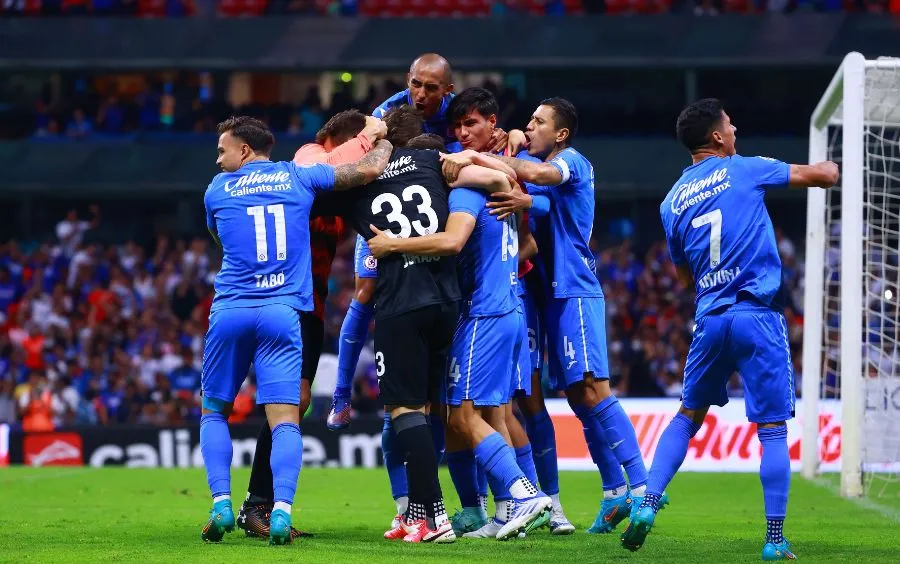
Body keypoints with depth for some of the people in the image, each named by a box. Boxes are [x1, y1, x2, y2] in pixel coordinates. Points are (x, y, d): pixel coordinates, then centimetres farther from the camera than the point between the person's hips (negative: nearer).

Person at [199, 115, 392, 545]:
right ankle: (281, 509, -24)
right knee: (285, 420, -4)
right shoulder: (298, 178, 9)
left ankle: (221, 504, 0)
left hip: (230, 311, 0)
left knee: (214, 412, 16)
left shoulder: (218, 190, 10)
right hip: (282, 313, 0)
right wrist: (384, 142, 27)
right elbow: (369, 170, 7)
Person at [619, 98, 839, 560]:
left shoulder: (672, 202, 11)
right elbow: (821, 175, 7)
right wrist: (832, 169, 29)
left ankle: (646, 506, 7)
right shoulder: (744, 170, 0)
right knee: (772, 428, 0)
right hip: (758, 315, -4)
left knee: (688, 415, 20)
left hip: (710, 318, 4)